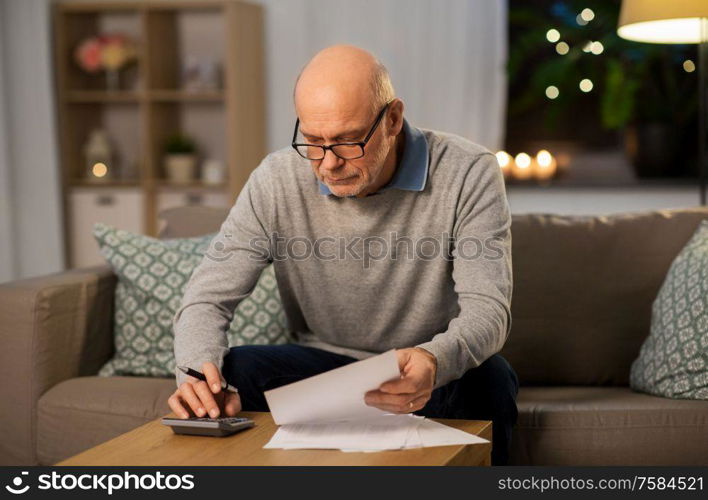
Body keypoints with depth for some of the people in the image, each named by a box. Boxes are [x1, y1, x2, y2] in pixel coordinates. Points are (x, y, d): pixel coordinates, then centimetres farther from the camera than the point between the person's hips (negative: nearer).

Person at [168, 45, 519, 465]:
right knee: (233, 371, -26)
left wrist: (436, 361, -49)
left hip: (428, 374, -1)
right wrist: (200, 374, -35)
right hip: (322, 364, 1)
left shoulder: (467, 174, -17)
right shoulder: (277, 181, -12)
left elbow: (488, 308, -24)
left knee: (487, 378, -33)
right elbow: (208, 298, -11)